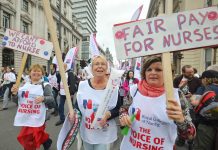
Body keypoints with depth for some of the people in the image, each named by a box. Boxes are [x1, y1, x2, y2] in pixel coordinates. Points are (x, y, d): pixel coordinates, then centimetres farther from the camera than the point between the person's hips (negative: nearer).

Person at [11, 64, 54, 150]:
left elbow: (51, 99, -12)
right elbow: (16, 100, 9)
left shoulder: (45, 86, -8)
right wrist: (14, 93, -12)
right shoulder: (24, 85, 6)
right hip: (25, 118, 5)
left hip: (37, 119, -5)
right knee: (24, 138, 21)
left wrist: (43, 98, -31)